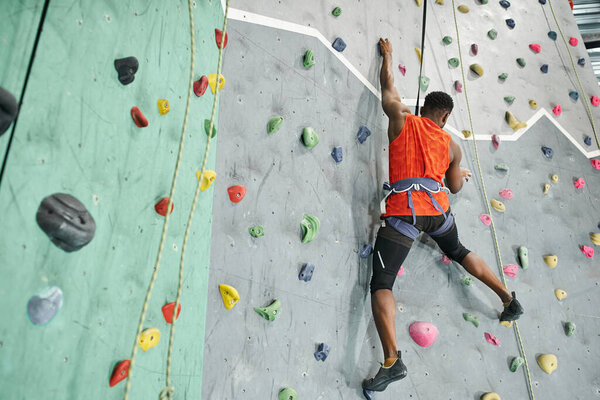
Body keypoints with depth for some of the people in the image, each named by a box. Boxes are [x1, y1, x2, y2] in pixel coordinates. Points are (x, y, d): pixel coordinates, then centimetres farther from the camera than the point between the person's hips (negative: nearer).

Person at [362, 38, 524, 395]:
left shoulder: (402, 120, 10)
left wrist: (387, 54, 43)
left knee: (381, 284, -8)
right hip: (438, 208, 5)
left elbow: (388, 86, 24)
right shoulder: (452, 145, 17)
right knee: (459, 251, 36)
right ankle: (510, 300, 43)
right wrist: (464, 174, 50)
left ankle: (393, 361, -22)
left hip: (403, 210, -4)